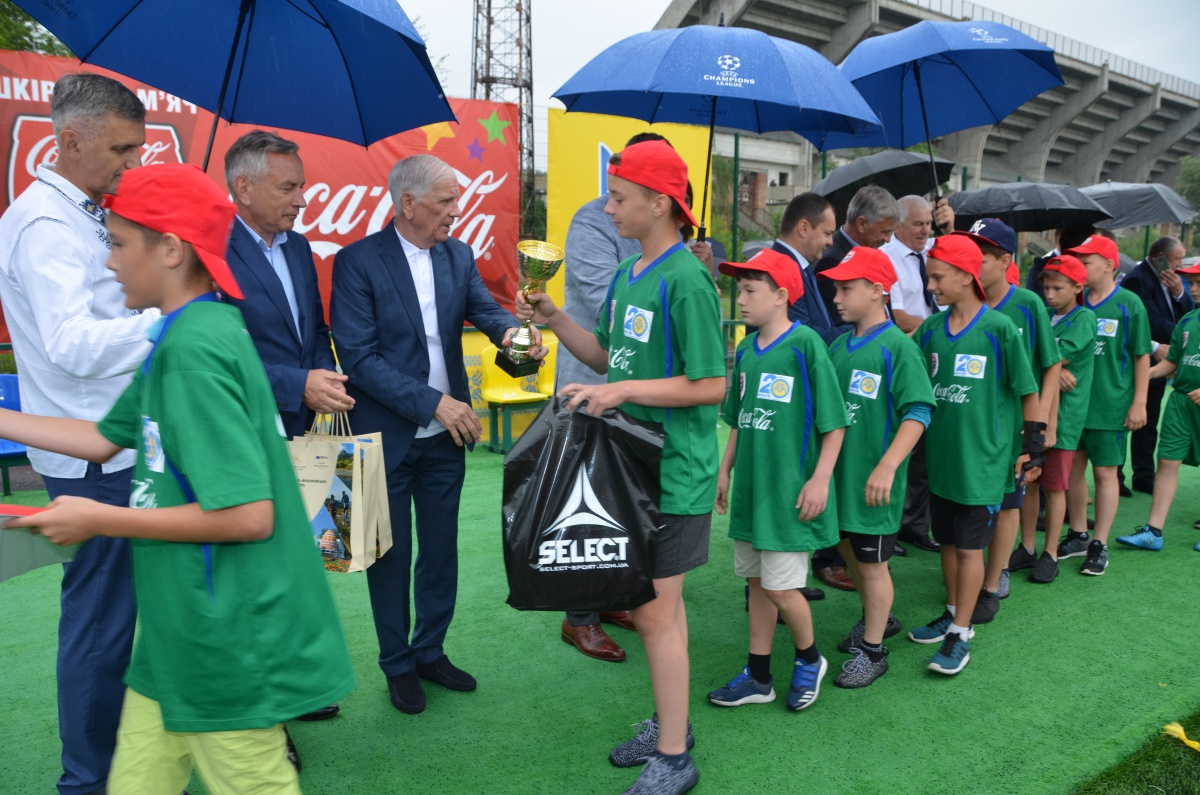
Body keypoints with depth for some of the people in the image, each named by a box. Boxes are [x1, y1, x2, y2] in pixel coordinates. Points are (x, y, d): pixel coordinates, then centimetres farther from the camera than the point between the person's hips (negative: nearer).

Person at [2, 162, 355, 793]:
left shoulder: (194, 349, -21)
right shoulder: (181, 337, 9)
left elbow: (248, 516, -26)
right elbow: (106, 438, 20)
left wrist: (97, 520, -15)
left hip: (227, 641, -9)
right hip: (178, 629, 9)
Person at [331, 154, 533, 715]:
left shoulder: (458, 255, 5)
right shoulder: (358, 262, -12)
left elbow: (485, 310, -4)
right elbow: (358, 356, -18)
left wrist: (511, 330, -29)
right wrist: (433, 402, -23)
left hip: (446, 434, 5)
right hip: (386, 434, -5)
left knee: (441, 548, 15)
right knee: (391, 554, 10)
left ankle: (431, 651, 35)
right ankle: (398, 665, 29)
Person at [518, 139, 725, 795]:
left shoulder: (685, 279, -17)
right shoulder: (626, 273, 10)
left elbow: (711, 385, -18)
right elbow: (608, 356, 15)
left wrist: (623, 391, -21)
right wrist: (555, 322, 2)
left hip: (673, 471, -8)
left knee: (654, 612, 0)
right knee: (662, 599, 19)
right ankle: (670, 724, 36)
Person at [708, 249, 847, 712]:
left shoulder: (806, 345, -13)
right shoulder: (745, 350, 7)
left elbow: (834, 422, -11)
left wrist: (820, 480, -15)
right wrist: (725, 470, 16)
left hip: (790, 490, -7)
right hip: (751, 486, 7)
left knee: (781, 585, -1)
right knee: (757, 581, 14)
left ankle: (809, 660, 28)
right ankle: (758, 678, 27)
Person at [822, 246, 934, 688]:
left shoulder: (897, 346, -15)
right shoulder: (839, 346, 6)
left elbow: (918, 412, -20)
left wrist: (887, 467, -27)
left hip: (874, 478, -7)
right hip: (840, 470, 7)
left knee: (872, 563, 6)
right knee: (848, 548, 21)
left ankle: (873, 651, 23)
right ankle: (877, 618, 45)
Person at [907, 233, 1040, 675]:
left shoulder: (998, 328, -11)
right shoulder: (931, 328, 2)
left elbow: (1029, 391, -4)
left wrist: (1033, 447, -3)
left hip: (981, 458, -5)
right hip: (940, 454, 5)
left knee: (970, 547, 3)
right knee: (947, 541, 17)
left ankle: (960, 634, 13)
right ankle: (953, 614, 33)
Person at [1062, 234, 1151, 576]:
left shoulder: (1129, 304, -6)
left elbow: (1142, 356, -3)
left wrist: (1139, 403, -7)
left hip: (1109, 403, -4)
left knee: (1105, 472, 3)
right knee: (1073, 468, 11)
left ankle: (1100, 545, 14)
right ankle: (1078, 536, 27)